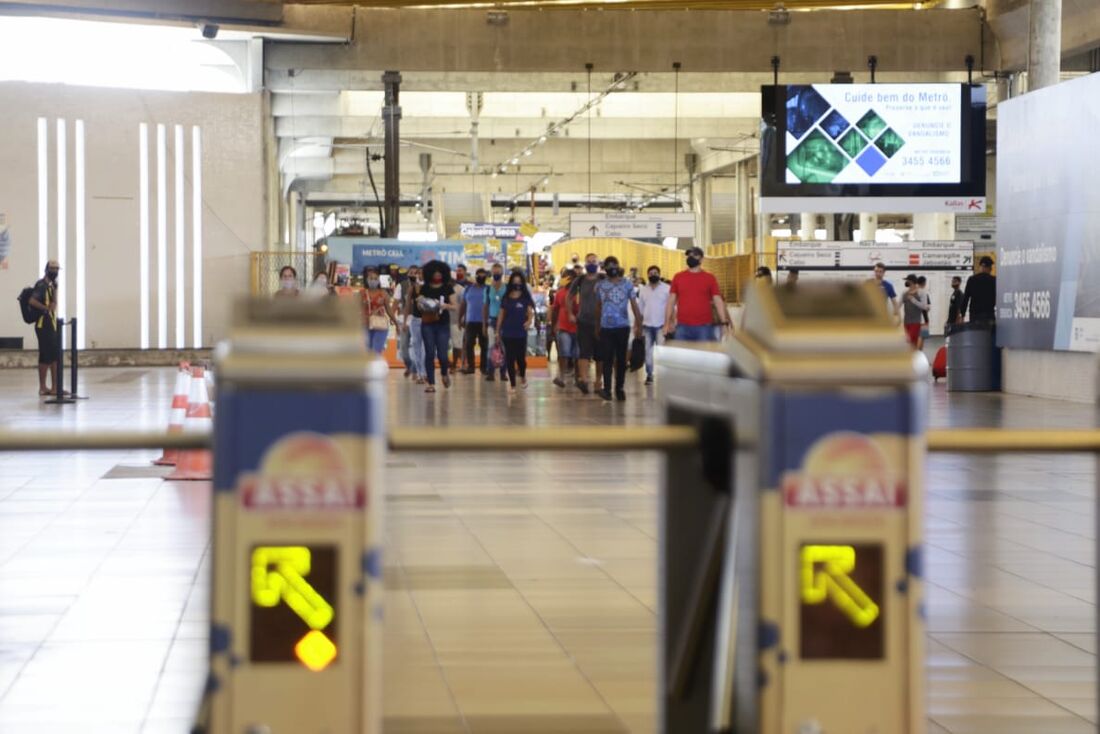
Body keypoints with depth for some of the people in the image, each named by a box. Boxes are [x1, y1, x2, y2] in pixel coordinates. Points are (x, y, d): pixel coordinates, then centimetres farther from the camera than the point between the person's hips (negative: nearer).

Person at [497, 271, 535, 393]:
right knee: (509, 359, 2)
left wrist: (529, 320, -26)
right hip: (507, 333, 2)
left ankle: (522, 377, 33)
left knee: (520, 358, 1)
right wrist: (497, 331, 9)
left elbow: (530, 311, -5)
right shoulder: (506, 298, 6)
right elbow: (501, 314, 10)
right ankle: (512, 384, 10)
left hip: (521, 332, -2)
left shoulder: (525, 297, 1)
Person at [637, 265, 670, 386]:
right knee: (648, 350, 7)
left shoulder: (667, 289, -2)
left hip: (661, 325, -4)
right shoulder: (643, 290, 10)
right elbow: (640, 308, 12)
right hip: (647, 325, 4)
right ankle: (649, 374, 14)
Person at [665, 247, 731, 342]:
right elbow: (671, 301, 10)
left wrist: (725, 323, -8)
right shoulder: (678, 277, 9)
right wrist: (667, 323, 2)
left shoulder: (710, 278, 5)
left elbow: (718, 301, 2)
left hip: (704, 327, -1)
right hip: (682, 327, 1)